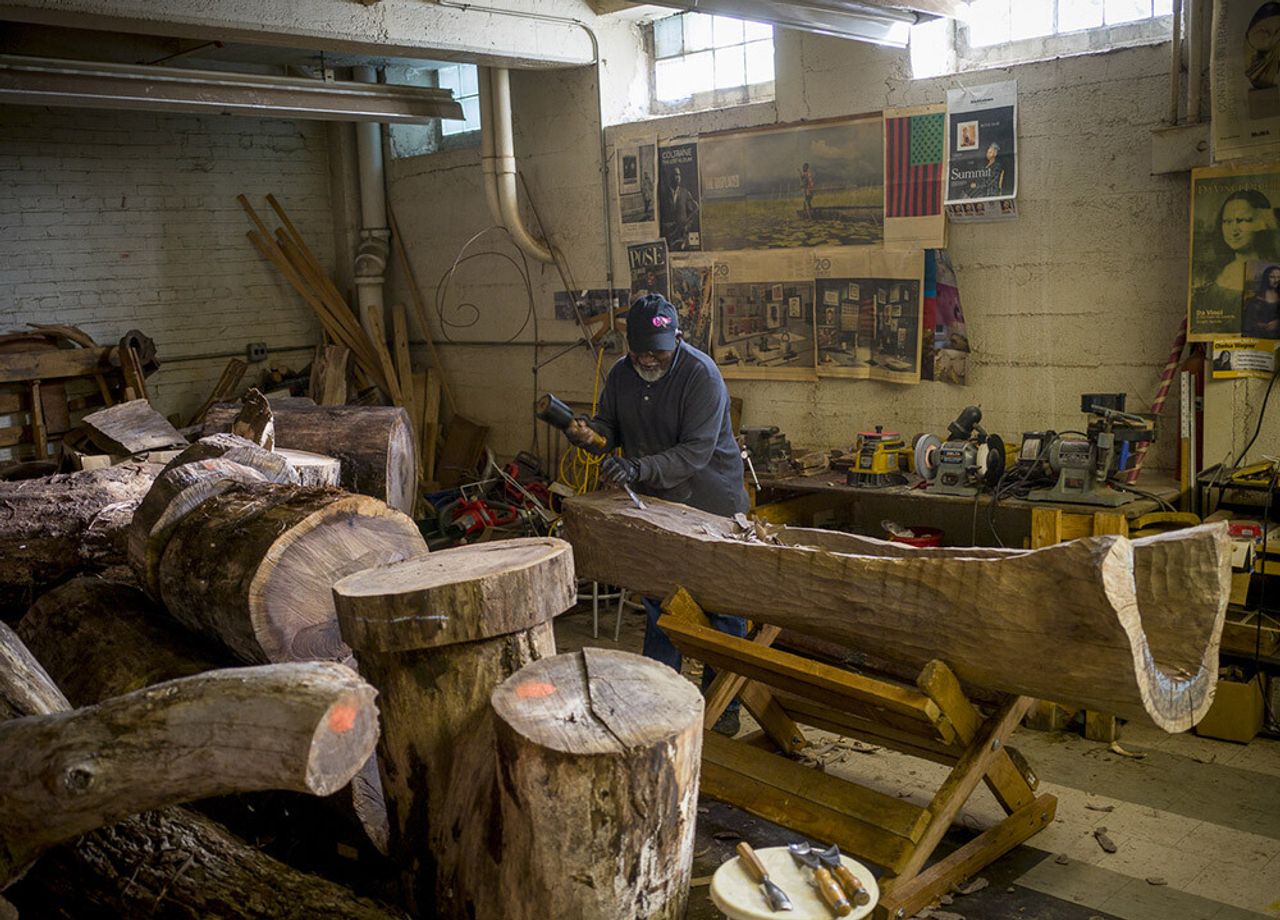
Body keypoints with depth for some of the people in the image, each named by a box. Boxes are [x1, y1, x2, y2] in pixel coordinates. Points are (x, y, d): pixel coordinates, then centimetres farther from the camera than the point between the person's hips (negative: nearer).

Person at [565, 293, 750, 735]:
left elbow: (696, 451, -27)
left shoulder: (701, 375, -20)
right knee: (659, 604, 15)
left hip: (713, 506, -6)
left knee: (722, 608, 3)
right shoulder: (621, 373, 0)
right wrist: (588, 431, -14)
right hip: (656, 506, 6)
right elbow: (610, 427, 10)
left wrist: (638, 468, -38)